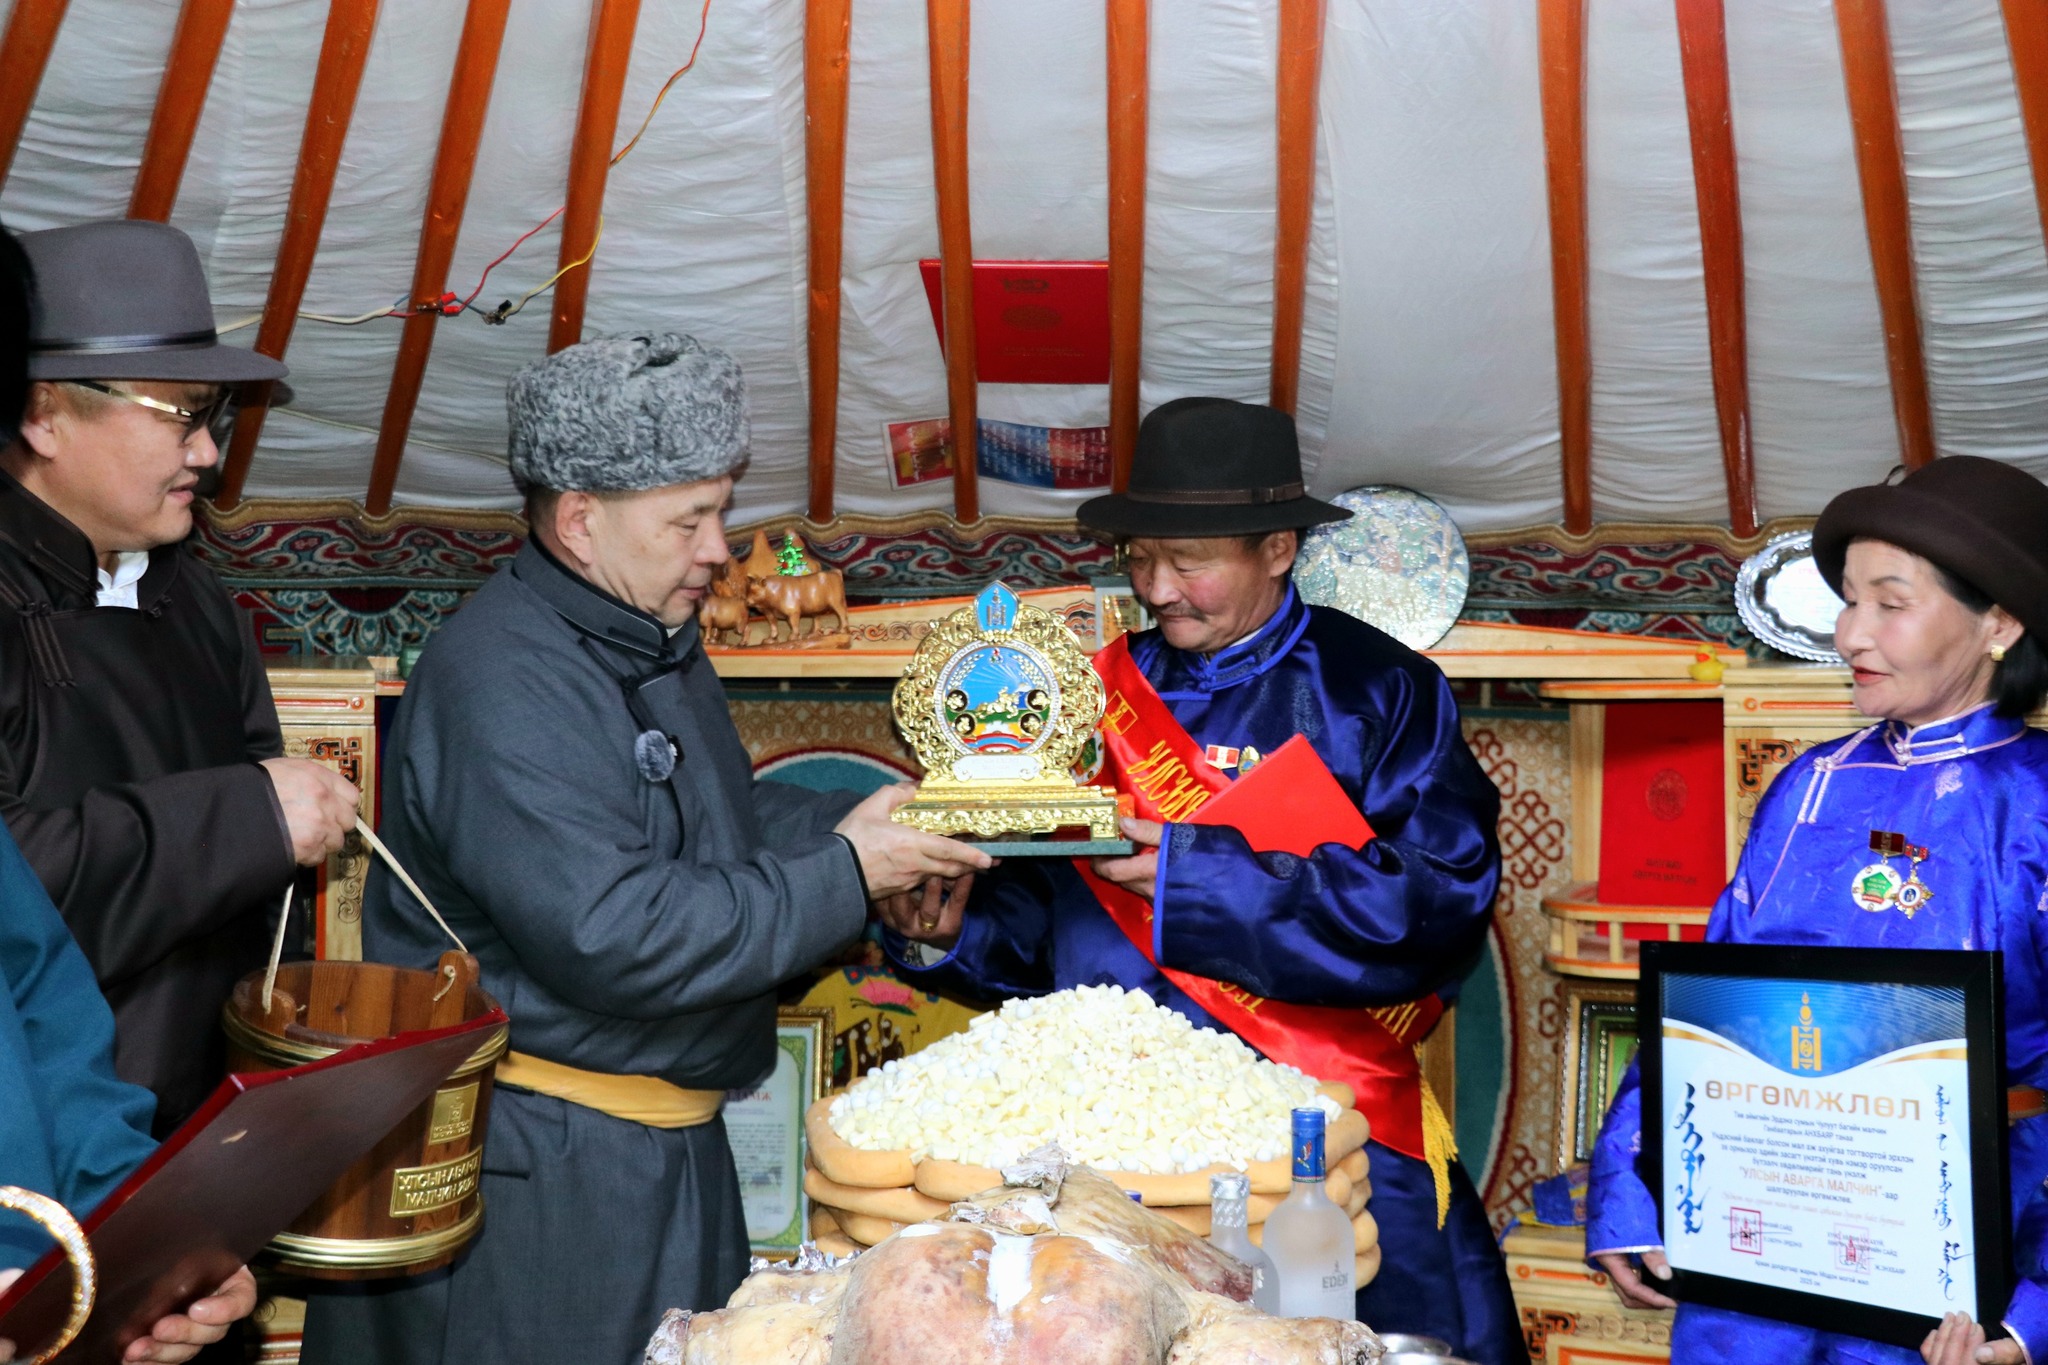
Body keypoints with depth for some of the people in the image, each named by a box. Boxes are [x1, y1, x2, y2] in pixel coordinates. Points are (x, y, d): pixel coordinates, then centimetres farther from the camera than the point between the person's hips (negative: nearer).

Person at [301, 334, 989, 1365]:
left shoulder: (654, 645, 11)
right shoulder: (506, 682, -23)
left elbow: (719, 820, 22)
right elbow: (614, 938, -30)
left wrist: (876, 820, 4)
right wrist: (842, 878, -21)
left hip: (666, 1147, 10)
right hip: (534, 1173, -10)